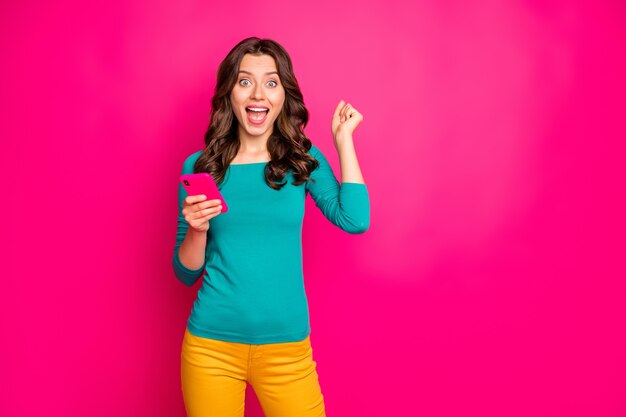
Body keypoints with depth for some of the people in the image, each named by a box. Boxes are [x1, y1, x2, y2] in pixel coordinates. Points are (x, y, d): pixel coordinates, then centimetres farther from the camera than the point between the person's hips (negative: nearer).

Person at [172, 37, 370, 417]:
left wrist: (343, 139, -6)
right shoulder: (200, 166, 0)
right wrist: (197, 229, -17)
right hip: (211, 344, 0)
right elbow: (186, 273, 4)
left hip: (286, 346, 0)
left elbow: (355, 220, -15)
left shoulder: (303, 159, 2)